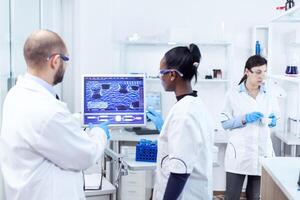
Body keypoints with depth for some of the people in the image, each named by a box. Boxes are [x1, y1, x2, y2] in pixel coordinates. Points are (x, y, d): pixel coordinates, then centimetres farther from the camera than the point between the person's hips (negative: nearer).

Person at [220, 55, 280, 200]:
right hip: (239, 152, -3)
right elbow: (225, 123, -4)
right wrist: (244, 119, -18)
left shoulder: (269, 94, 5)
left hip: (262, 151, 3)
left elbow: (275, 115, 16)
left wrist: (273, 120, -6)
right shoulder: (233, 94, -5)